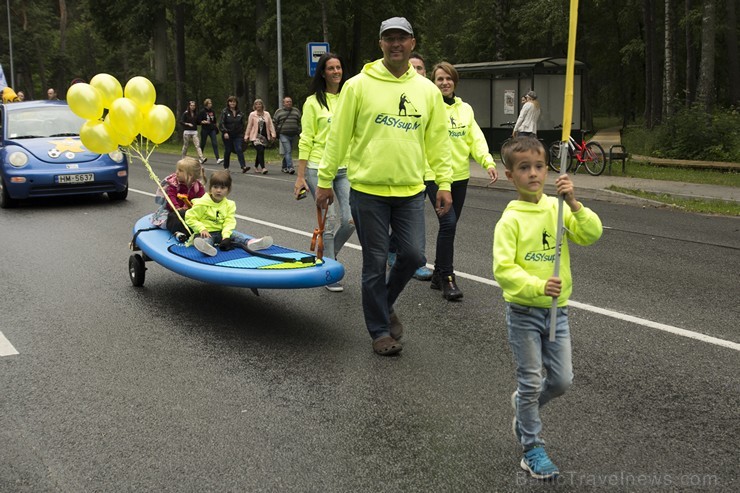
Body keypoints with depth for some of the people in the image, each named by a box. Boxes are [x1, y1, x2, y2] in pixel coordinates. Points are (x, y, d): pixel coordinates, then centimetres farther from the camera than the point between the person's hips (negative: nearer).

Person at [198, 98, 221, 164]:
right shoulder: (202, 111, -5)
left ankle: (217, 159, -17)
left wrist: (216, 127, 18)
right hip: (205, 130, -3)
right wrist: (203, 122, -21)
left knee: (215, 144, -9)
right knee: (203, 144, 8)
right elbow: (198, 121, -6)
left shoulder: (212, 111, 9)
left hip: (212, 129, 3)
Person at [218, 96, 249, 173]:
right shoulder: (225, 112, -3)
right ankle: (226, 167, 21)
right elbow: (221, 123, -10)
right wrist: (225, 132, -21)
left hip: (238, 135, 2)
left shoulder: (240, 113, 8)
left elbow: (242, 124, 16)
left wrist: (242, 133, 11)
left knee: (239, 149, -12)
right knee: (227, 151, 6)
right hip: (227, 135, -2)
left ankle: (243, 166, -21)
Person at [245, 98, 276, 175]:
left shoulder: (267, 114, 8)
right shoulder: (252, 115, 1)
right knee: (260, 151, -17)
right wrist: (246, 136, 4)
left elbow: (270, 125, 7)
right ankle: (263, 168, -22)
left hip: (264, 136, 3)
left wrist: (273, 134, -1)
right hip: (255, 136, -3)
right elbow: (249, 126, 3)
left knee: (260, 152, 9)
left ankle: (256, 167, 27)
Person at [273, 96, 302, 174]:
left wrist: (300, 133, 8)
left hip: (293, 135, 4)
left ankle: (284, 167, 20)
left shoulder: (296, 111, 13)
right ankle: (290, 167, -20)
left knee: (288, 152, 9)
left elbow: (300, 123, 15)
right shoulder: (278, 112, 5)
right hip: (283, 135, -4)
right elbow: (274, 123, 8)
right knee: (288, 151, -14)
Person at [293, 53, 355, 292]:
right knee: (330, 223, -4)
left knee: (350, 220, -3)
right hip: (319, 169, -4)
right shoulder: (313, 102, -2)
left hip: (345, 169, 4)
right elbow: (305, 141, -4)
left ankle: (327, 256, 23)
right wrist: (300, 176, -7)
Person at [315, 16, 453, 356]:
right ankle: (379, 330, 21)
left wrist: (444, 182, 4)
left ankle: (385, 304, 31)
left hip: (410, 191, 3)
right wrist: (325, 180, 0)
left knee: (412, 256, 2)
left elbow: (438, 140, 10)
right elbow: (338, 136, -1)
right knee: (375, 263, 4)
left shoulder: (427, 90, 6)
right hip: (368, 190, -3)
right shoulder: (358, 85, -3)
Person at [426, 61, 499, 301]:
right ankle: (447, 278, -4)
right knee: (448, 223, -15)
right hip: (435, 175, -5)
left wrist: (488, 162, -8)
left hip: (460, 175, 6)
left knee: (449, 225, 11)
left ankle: (438, 275, 24)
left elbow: (476, 138, 4)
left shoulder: (465, 109, 11)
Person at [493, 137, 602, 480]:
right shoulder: (510, 219, -12)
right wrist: (538, 286, -31)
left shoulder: (558, 208, 1)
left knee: (562, 380, 9)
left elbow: (591, 235, -11)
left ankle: (524, 405, 39)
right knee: (531, 381, 4)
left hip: (557, 310, 4)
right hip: (524, 313, -4)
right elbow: (503, 268, -18)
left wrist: (573, 203, -23)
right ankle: (532, 449, 19)